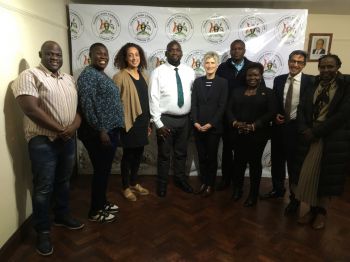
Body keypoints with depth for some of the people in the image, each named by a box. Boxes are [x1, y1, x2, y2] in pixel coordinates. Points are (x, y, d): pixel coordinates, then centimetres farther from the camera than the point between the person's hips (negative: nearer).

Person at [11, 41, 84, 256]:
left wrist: (73, 126, -11)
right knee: (44, 188, 3)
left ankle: (62, 215, 38)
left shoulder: (69, 79, 13)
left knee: (64, 181, 19)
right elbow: (31, 109, -19)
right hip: (43, 141, -6)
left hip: (68, 139, 6)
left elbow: (79, 105, 10)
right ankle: (43, 231, 19)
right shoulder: (30, 76, -8)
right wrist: (59, 129, -16)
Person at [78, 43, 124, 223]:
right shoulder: (88, 75, -14)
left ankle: (102, 203, 33)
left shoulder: (102, 75, 16)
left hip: (110, 131, 10)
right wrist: (100, 130, -23)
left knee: (105, 170, 18)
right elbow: (87, 105, -22)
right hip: (98, 133, -10)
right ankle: (95, 211, 17)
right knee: (101, 171, 1)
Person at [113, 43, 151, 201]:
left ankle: (134, 183, 32)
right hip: (129, 122, -6)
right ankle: (126, 187, 23)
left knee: (138, 154, 14)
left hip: (142, 121, 6)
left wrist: (148, 123, 13)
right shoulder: (120, 77, -10)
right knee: (128, 155, 6)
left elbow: (146, 101, 13)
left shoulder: (143, 76, 10)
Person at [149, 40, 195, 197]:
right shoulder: (158, 72, -8)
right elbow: (153, 98, -10)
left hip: (185, 119, 4)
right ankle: (162, 183, 29)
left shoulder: (189, 71, 4)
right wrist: (158, 123, -13)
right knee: (164, 154, 10)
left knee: (181, 153, 18)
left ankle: (180, 179, 39)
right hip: (166, 119, -3)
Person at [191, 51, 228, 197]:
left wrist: (210, 124, -15)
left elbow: (222, 106, -8)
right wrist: (195, 122, -9)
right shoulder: (198, 81, 6)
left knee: (211, 157, 8)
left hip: (214, 127, -3)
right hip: (198, 126, 3)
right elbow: (193, 104, 3)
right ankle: (203, 183, 27)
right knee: (201, 157, 11)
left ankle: (210, 185, 23)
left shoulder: (222, 82, -2)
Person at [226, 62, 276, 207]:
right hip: (239, 134, 3)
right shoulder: (237, 91, 11)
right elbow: (229, 109, 5)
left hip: (258, 135, -2)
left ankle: (253, 194, 22)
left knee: (255, 163, 7)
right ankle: (237, 189, 28)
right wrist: (235, 122, -14)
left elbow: (271, 113, -7)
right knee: (238, 161, 8)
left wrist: (254, 126, -18)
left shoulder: (268, 93, 2)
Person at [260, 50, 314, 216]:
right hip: (279, 126, 5)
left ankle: (294, 198, 24)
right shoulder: (279, 80, 6)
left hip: (297, 127, -4)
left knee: (294, 164, 6)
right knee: (276, 160, 15)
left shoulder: (310, 81, -7)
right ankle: (278, 189, 36)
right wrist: (275, 115, -6)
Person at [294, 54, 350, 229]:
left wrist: (317, 131, -16)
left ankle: (322, 211, 21)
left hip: (333, 138, -3)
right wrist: (304, 130, -13)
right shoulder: (313, 85, 10)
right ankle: (312, 209, 20)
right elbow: (302, 109, 3)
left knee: (326, 175, 5)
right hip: (310, 135, 4)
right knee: (309, 174, 5)